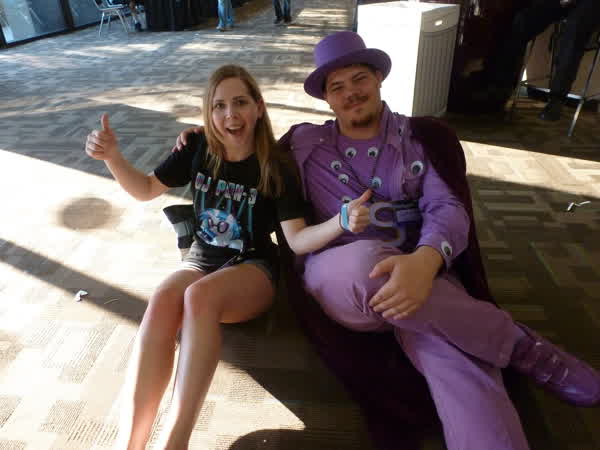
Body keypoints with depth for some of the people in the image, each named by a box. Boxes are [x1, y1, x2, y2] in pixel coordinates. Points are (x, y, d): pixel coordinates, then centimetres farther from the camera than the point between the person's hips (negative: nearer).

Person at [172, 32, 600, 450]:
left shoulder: (421, 138, 9)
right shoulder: (304, 142, 13)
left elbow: (448, 209, -5)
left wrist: (426, 260, -27)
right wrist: (208, 137, 14)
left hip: (418, 272, 0)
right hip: (336, 277, 1)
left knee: (455, 353, -34)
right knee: (366, 262, -38)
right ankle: (521, 344, -18)